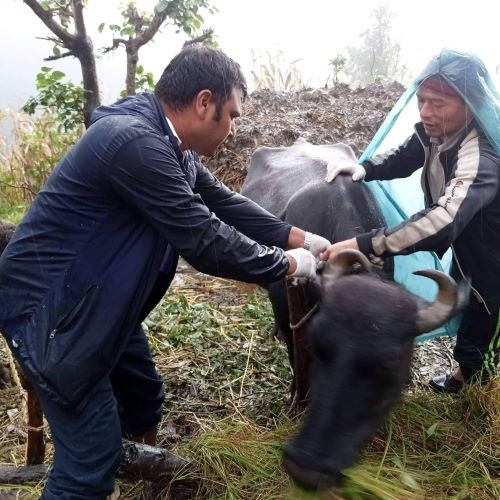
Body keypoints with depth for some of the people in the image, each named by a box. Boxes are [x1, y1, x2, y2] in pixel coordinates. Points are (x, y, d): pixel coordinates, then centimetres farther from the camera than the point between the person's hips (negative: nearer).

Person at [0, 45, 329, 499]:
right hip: (48, 305, -10)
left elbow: (225, 205, 9)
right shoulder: (135, 143, -30)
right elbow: (205, 242, -28)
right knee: (94, 452, -4)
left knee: (144, 393, 26)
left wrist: (305, 239, 5)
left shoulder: (165, 142, 2)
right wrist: (289, 264, -14)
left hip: (99, 298, 10)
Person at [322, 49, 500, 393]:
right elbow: (403, 159, 6)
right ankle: (466, 376, 51)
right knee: (461, 312, 27)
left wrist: (361, 245, -60)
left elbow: (443, 222, -55)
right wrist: (363, 169, -15)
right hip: (467, 253, 9)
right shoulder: (437, 131, -12)